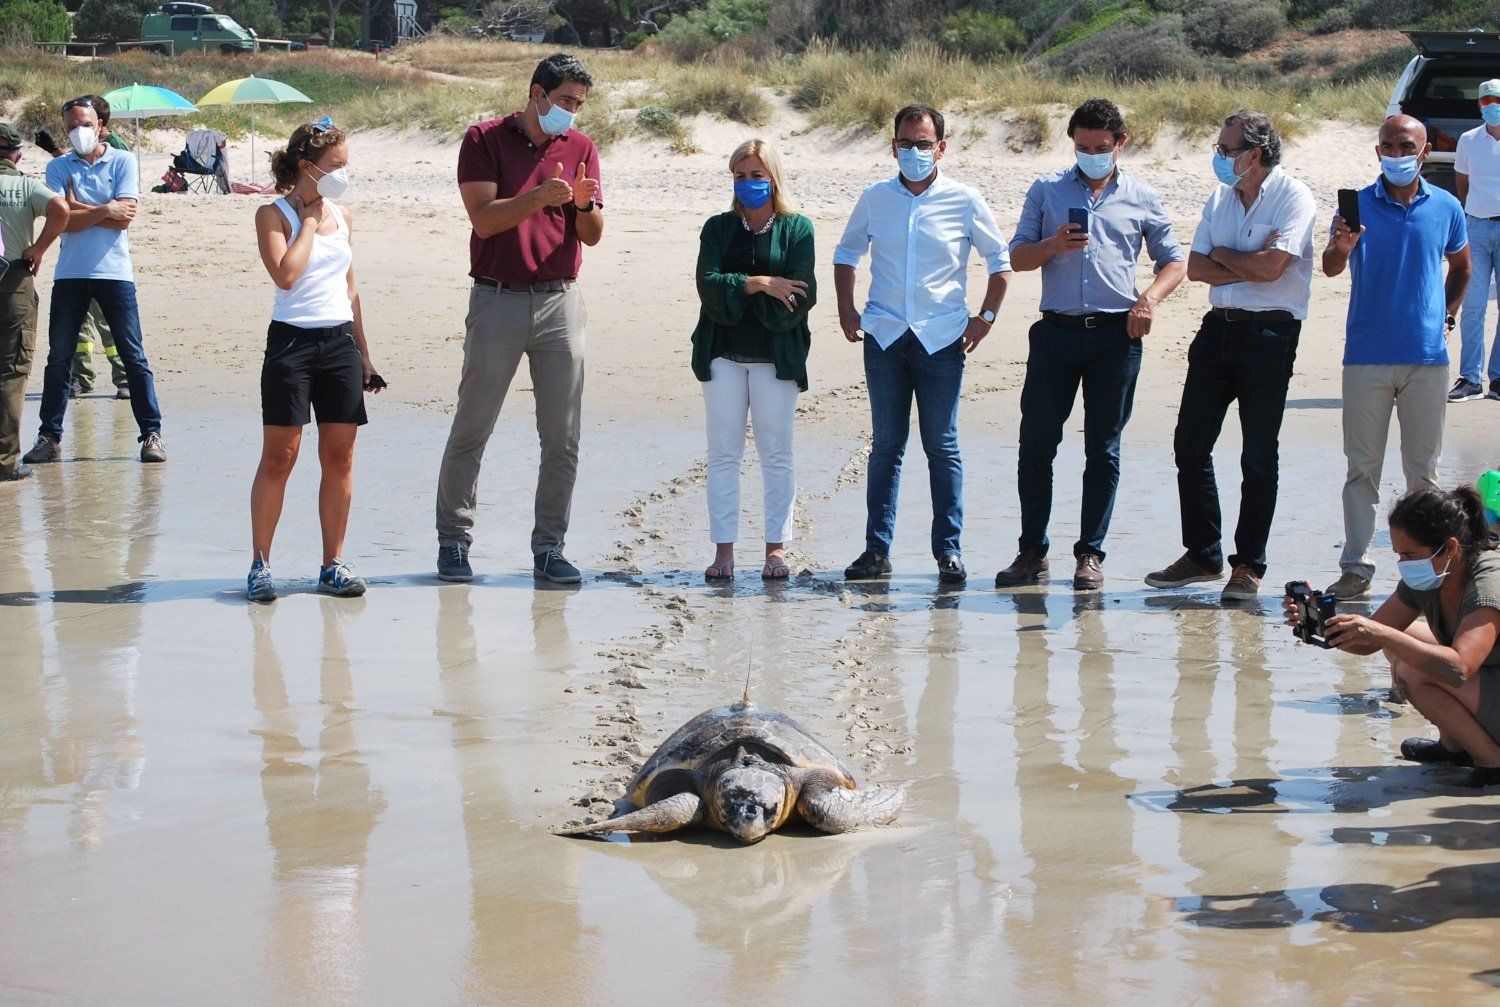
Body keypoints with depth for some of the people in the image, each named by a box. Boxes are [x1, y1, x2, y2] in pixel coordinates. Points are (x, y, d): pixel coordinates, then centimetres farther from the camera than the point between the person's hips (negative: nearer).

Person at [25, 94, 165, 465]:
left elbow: (124, 217, -9)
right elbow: (63, 220, -6)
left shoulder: (122, 162, 3)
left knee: (134, 356, -1)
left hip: (114, 271, -2)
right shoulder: (58, 167, 7)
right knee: (59, 358, 4)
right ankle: (49, 437, 9)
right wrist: (105, 210, -10)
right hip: (70, 274, 2)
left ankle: (151, 433, 2)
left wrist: (78, 208, -7)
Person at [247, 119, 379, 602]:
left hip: (341, 343, 5)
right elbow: (285, 275, -19)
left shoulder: (342, 216, 13)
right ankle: (260, 563, 4)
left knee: (340, 457, 4)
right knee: (279, 456, -4)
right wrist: (310, 221, -8)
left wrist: (364, 356, 17)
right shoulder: (274, 214, -3)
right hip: (292, 341, -5)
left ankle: (333, 563, 11)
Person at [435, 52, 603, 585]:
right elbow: (485, 218, -10)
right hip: (497, 300, -3)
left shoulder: (581, 148, 10)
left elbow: (592, 236, 7)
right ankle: (453, 541, 11)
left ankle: (549, 549, 8)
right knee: (471, 429, 1)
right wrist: (539, 196, -22)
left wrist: (585, 205, -14)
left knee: (562, 436, 0)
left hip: (561, 302, 3)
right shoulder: (484, 140, 1)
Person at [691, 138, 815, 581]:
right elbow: (708, 284, -4)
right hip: (723, 354, 2)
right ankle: (724, 550, 3)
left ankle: (776, 548, 6)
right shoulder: (718, 228, 11)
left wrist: (735, 291, -8)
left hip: (776, 356, -2)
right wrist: (758, 284, -16)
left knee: (776, 454, 1)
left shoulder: (797, 228, 4)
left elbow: (799, 294, -8)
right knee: (723, 454, 1)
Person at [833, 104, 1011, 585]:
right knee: (886, 445, 4)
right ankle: (877, 549, 7)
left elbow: (1000, 261, 10)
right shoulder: (874, 198, 6)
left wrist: (985, 317, 3)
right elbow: (846, 255, 20)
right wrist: (847, 311, 10)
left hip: (942, 339, -2)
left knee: (942, 446, 0)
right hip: (884, 337, 2)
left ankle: (949, 549, 6)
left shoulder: (964, 201, 0)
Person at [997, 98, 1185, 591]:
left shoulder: (1142, 198, 10)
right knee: (1036, 443, -1)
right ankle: (1032, 552, 8)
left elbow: (1173, 260, 14)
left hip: (1116, 334, 0)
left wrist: (1150, 297, -5)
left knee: (1103, 449, 3)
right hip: (1057, 330, 1)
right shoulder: (1047, 190, 10)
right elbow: (1018, 256, 9)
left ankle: (1090, 554, 9)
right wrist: (1054, 245, -11)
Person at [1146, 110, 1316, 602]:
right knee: (1190, 445, 5)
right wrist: (1245, 268, -9)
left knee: (1259, 455, -1)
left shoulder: (1293, 197, -7)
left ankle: (1248, 566, 7)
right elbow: (1196, 268, 6)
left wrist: (1222, 256, -2)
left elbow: (1270, 266, -18)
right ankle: (1203, 555, 16)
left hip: (1269, 334, -7)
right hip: (1219, 326, 7)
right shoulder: (1220, 199, 13)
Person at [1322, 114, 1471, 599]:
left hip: (1427, 358, 2)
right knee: (1362, 467, 0)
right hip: (1367, 356, -1)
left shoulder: (1446, 208, 6)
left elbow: (1460, 266, 24)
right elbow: (1330, 267, -14)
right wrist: (1341, 247, -35)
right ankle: (1355, 566, 3)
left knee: (1424, 468, 5)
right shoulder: (1358, 205, -1)